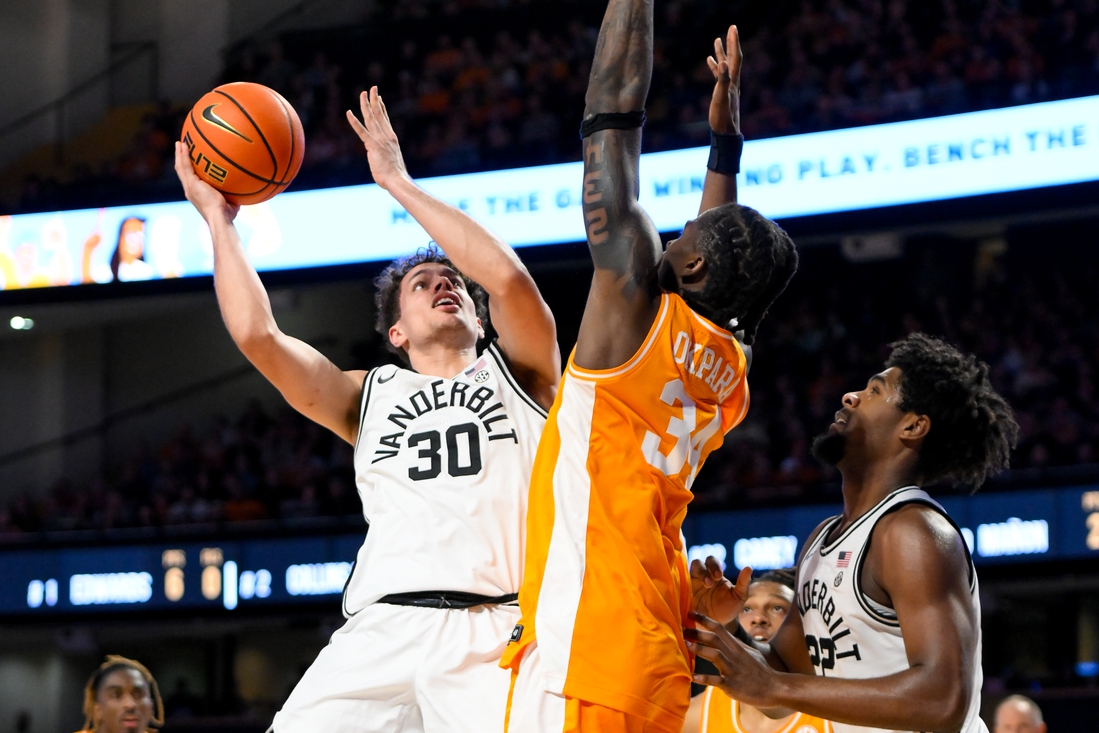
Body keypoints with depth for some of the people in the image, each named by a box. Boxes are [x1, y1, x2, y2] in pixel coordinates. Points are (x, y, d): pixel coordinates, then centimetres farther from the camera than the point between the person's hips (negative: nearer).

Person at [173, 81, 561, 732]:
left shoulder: (519, 373, 20)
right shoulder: (369, 397, 25)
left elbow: (507, 277, 0)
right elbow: (257, 336, 12)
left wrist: (399, 182, 6)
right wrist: (218, 219, 19)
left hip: (498, 631, -2)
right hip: (383, 630, 2)